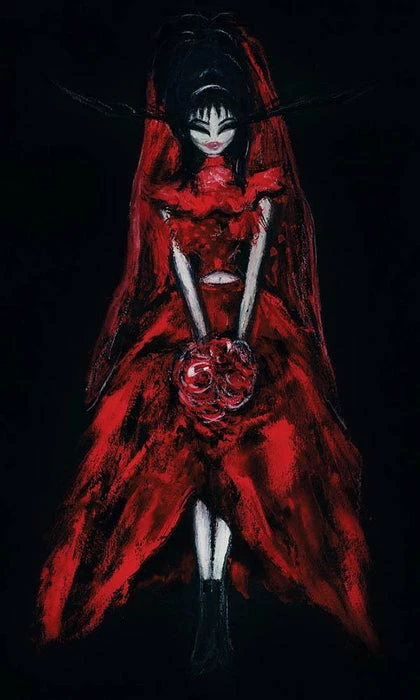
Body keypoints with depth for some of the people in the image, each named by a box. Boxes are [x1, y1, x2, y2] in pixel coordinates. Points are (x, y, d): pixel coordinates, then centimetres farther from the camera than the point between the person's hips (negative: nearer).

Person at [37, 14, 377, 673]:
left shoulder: (262, 180, 7)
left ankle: (214, 594, -7)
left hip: (252, 318, 0)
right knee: (189, 450, -15)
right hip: (186, 321, 0)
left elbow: (257, 259, -1)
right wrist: (205, 339, -13)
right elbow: (179, 264, 0)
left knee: (245, 452, -16)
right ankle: (211, 600, -11)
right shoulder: (169, 186, 8)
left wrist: (239, 337, -14)